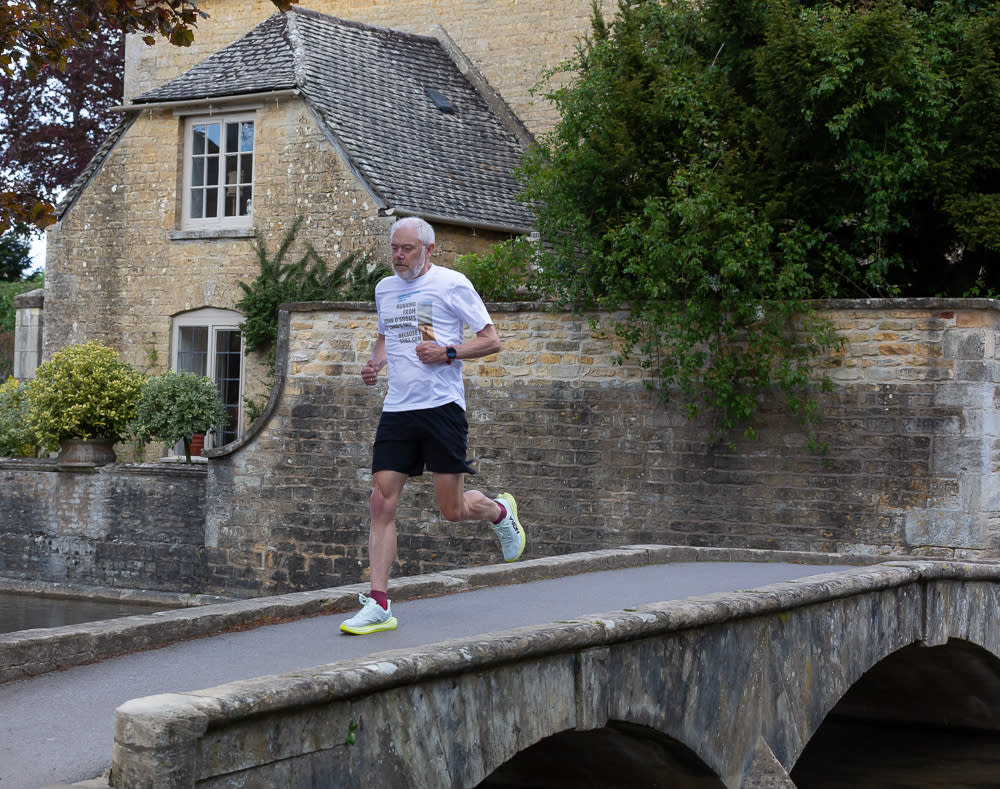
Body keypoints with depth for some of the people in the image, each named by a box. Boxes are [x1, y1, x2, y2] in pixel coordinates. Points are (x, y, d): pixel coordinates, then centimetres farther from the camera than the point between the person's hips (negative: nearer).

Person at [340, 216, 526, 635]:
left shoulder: (452, 284, -3)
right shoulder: (384, 289, 15)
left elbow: (491, 340, -1)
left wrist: (447, 352, -16)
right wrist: (375, 363, 11)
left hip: (442, 406, -5)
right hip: (396, 409, 5)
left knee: (454, 510, -1)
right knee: (382, 502, -7)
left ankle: (500, 511, 34)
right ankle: (378, 605, -5)